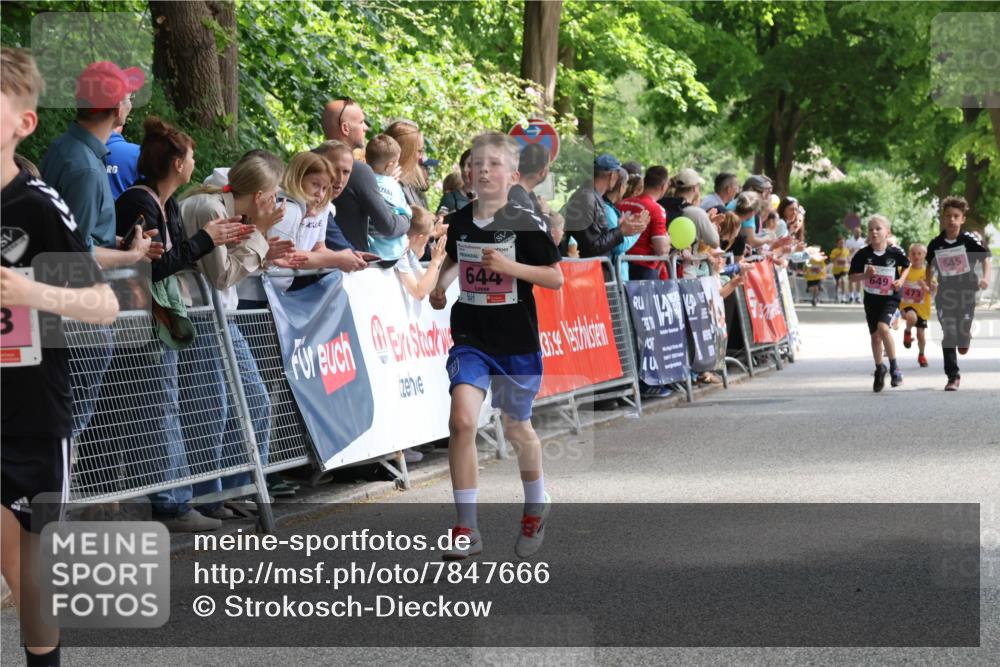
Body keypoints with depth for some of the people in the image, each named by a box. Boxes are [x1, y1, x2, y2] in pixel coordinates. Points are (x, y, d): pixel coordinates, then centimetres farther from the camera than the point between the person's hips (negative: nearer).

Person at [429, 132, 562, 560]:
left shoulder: (526, 224, -10)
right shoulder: (459, 222, 2)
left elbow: (555, 278, -10)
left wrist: (509, 266, -22)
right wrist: (441, 285, 6)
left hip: (517, 343, -2)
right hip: (470, 339, 2)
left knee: (516, 429, 15)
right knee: (462, 420, -18)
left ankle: (536, 505, 44)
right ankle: (466, 530, -14)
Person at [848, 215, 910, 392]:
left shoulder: (895, 252, -10)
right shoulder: (863, 254, -9)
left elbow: (906, 266, 10)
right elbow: (853, 276, -2)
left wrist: (901, 280, -7)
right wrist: (865, 275, -21)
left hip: (890, 297, -3)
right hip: (871, 298, 3)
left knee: (883, 327, -25)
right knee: (875, 336, 10)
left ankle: (894, 367, -12)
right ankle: (879, 369, 33)